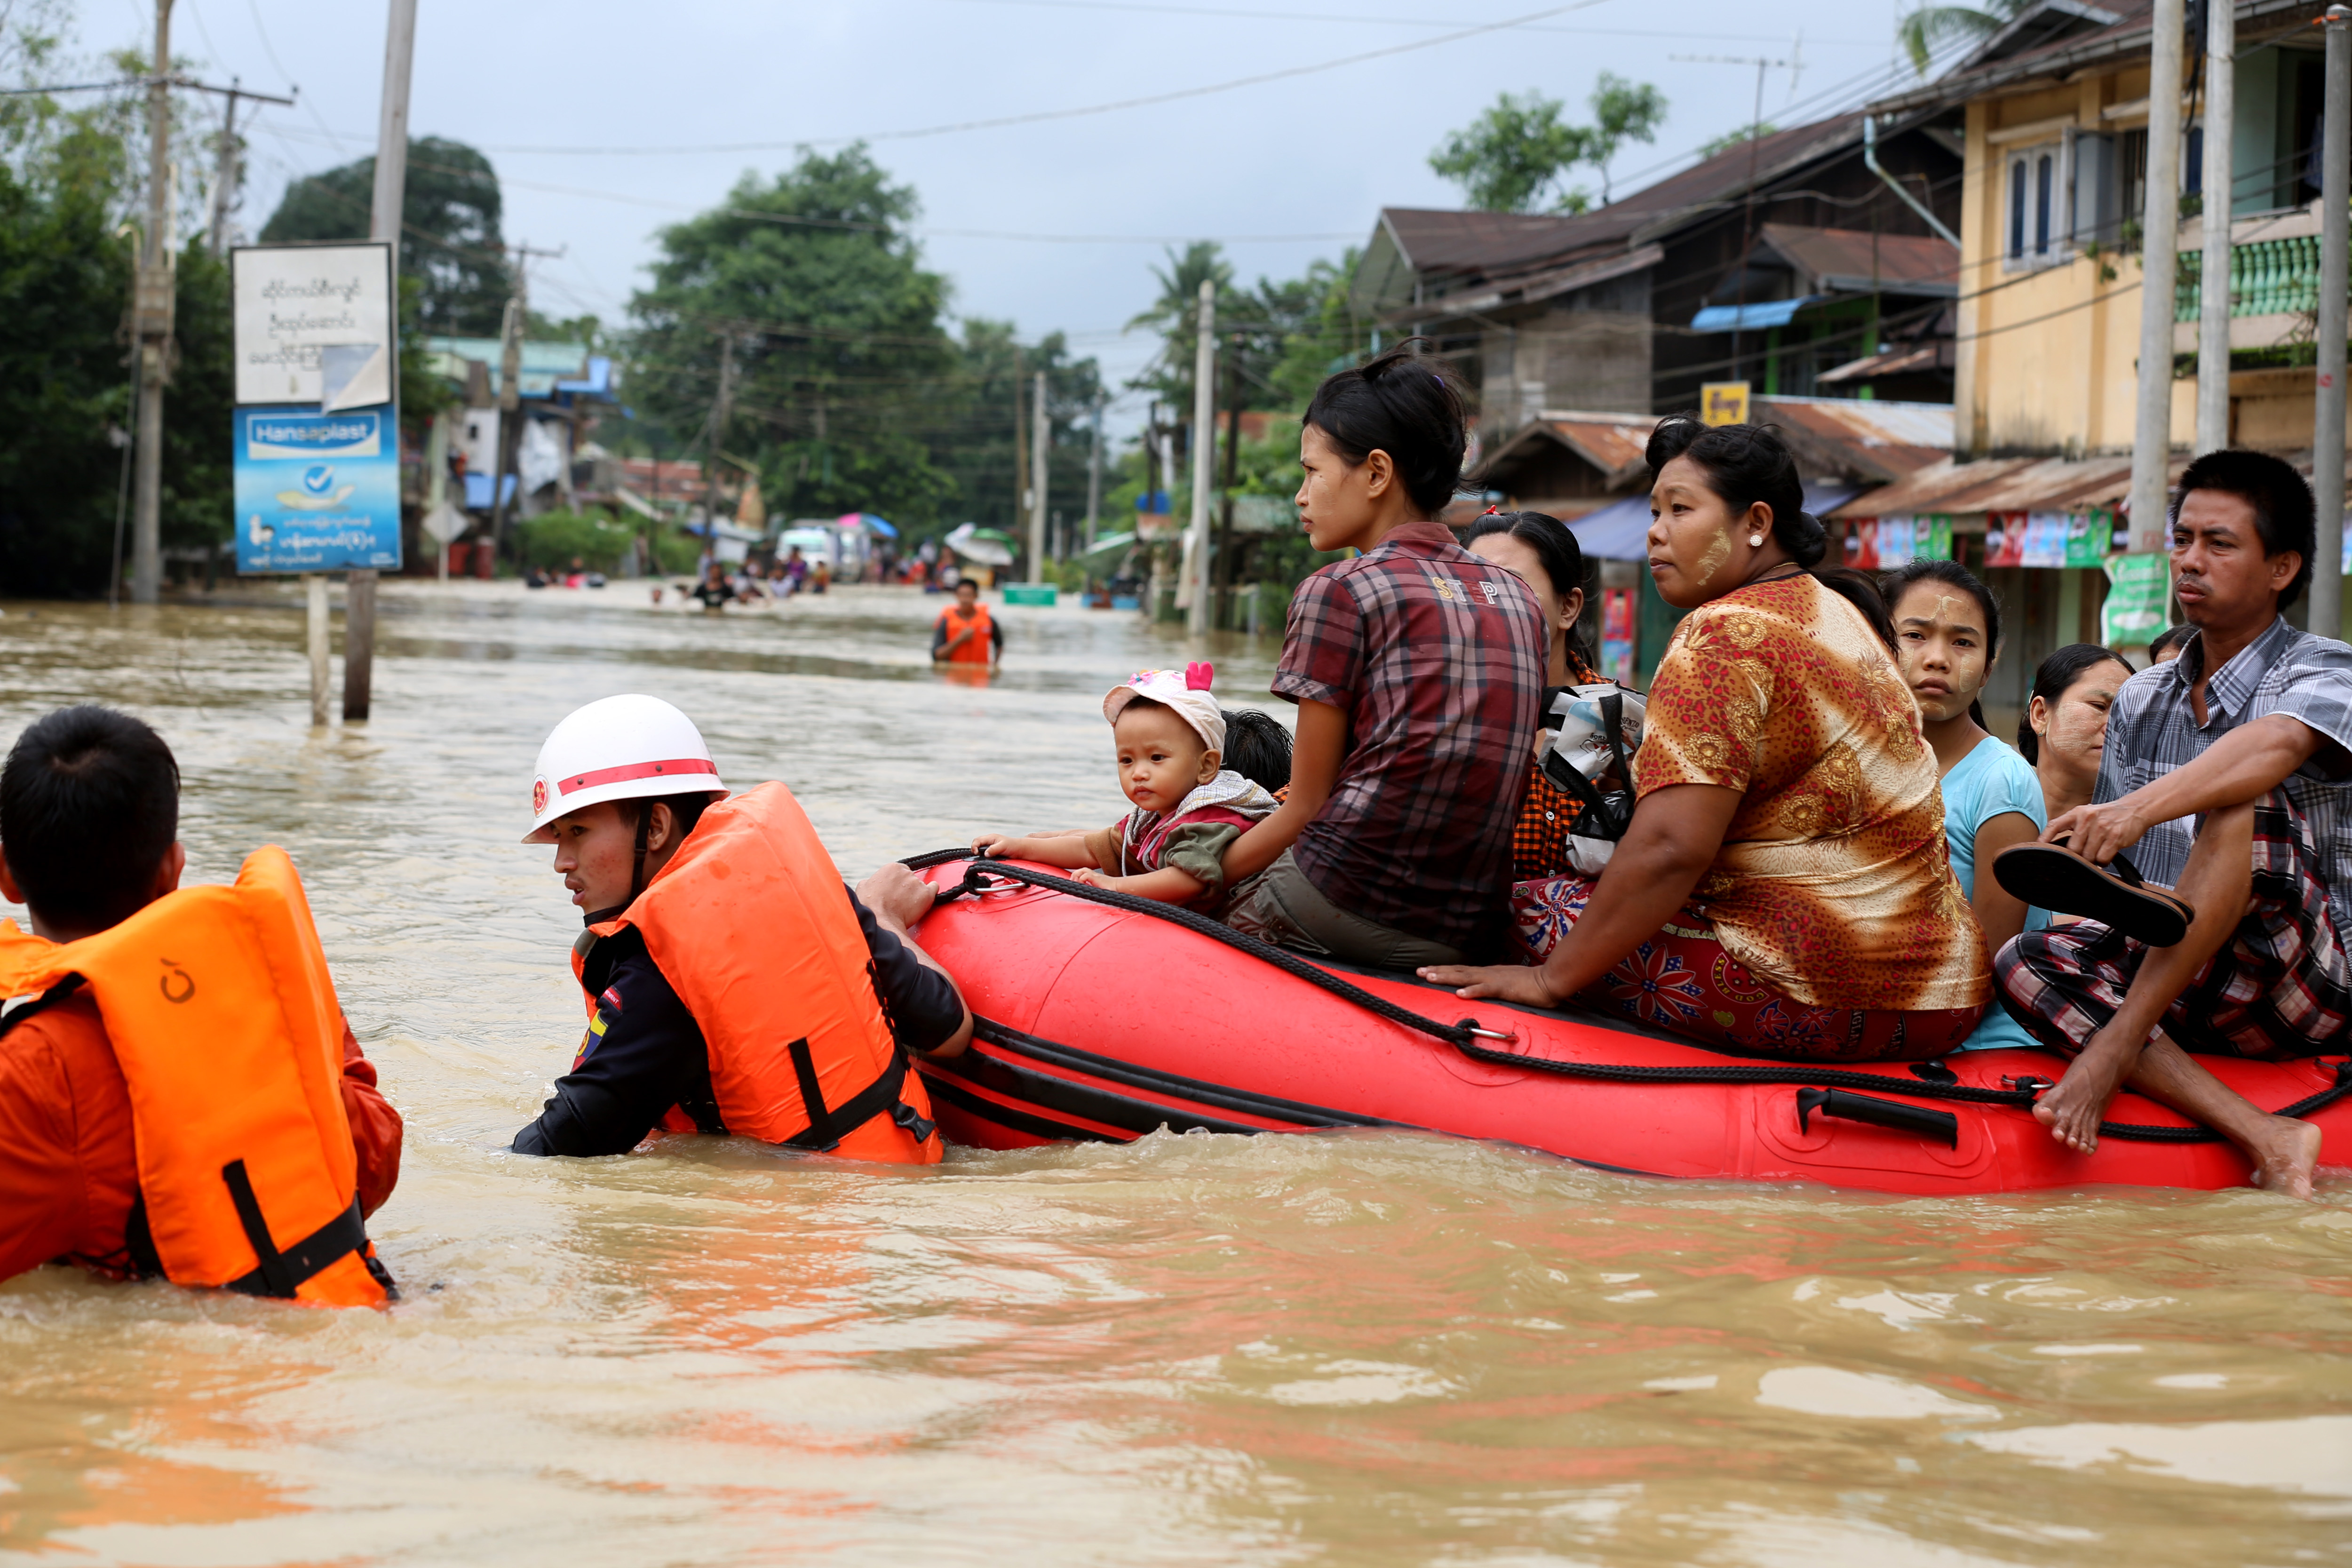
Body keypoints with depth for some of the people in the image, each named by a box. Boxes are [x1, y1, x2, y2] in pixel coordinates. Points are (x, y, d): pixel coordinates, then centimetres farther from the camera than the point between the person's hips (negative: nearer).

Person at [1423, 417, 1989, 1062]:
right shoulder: (1838, 615, 17)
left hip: (1816, 996, -10)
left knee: (1526, 909, -3)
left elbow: (1668, 848, -21)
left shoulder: (1725, 633, -12)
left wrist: (1552, 978, -16)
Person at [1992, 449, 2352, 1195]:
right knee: (2023, 962, -22)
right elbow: (2118, 878, 19)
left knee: (2242, 805, -29)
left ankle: (2116, 1048, -31)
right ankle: (2264, 1141, -34)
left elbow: (2278, 744, -29)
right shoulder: (2140, 701, 16)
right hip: (2174, 985, 6)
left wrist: (2139, 810, -45)